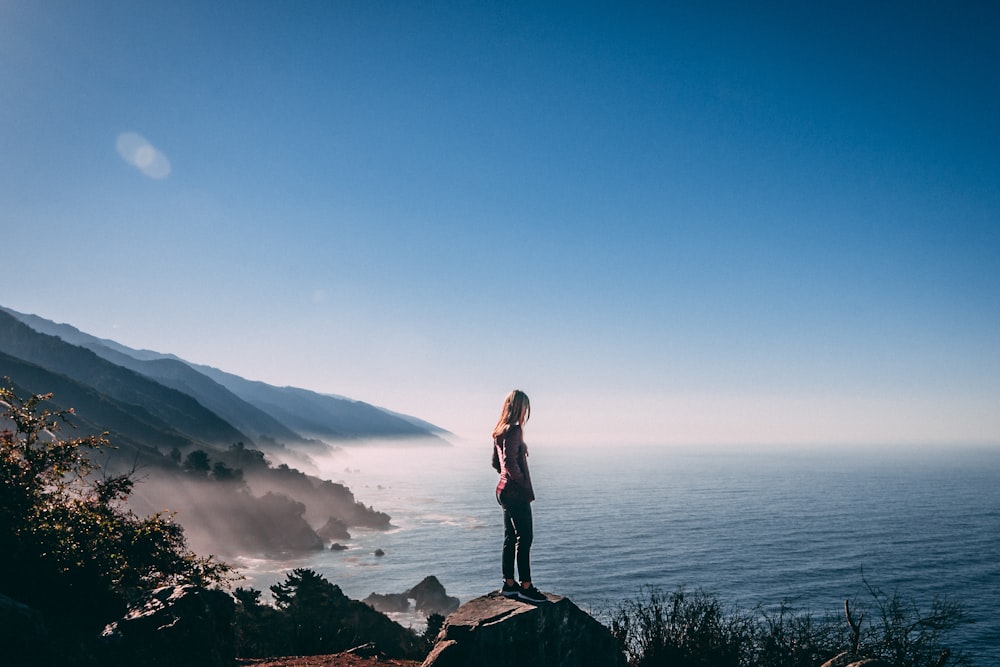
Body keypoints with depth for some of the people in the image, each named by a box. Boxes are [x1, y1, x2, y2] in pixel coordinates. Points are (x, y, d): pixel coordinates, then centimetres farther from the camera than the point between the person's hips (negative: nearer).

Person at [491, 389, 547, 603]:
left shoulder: (500, 431, 12)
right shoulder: (514, 430, -17)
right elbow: (510, 461, -25)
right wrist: (523, 484, -15)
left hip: (505, 490, 9)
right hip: (516, 493, -9)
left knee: (510, 538, 14)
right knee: (525, 538, -2)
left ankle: (509, 584, 21)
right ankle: (526, 587, 4)